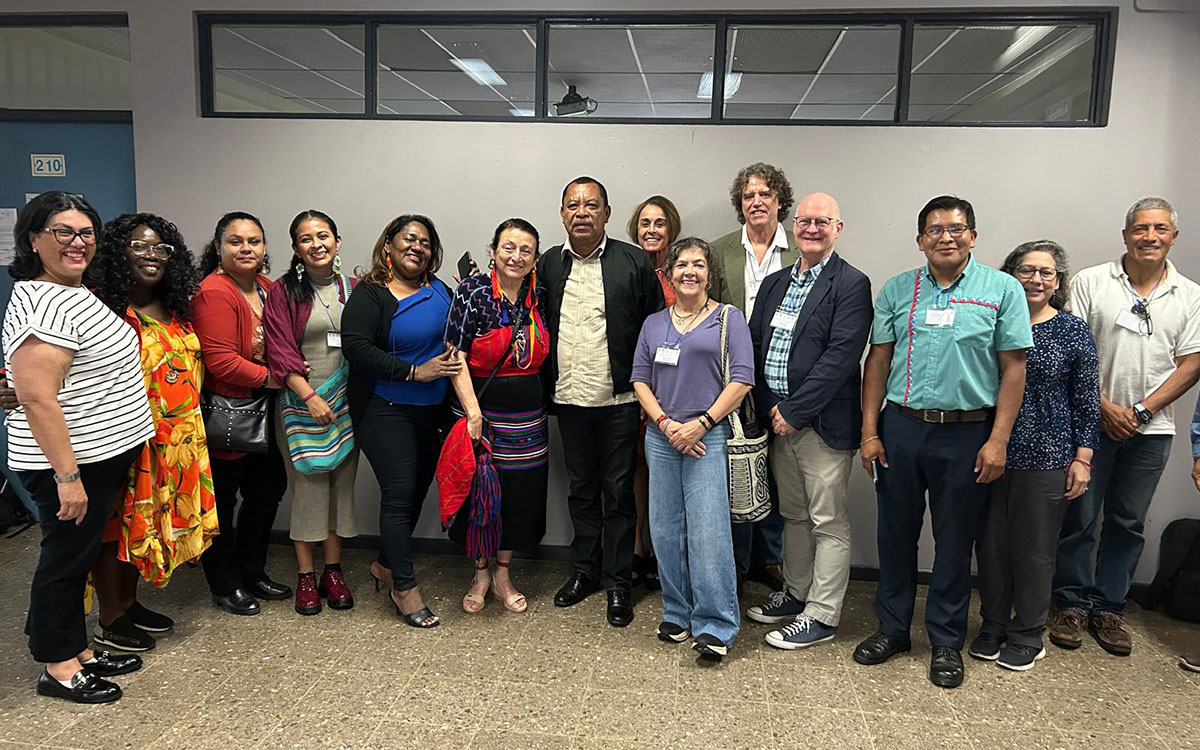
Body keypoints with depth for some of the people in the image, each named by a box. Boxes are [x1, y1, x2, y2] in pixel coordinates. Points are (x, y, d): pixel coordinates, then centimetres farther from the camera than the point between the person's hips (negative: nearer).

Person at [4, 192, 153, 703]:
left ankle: (77, 650, 32)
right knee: (67, 558, 4)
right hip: (69, 462, -10)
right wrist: (67, 476, -25)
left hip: (102, 455, 10)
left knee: (79, 556, 18)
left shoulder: (77, 293, 12)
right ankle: (58, 669, 20)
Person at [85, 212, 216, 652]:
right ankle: (109, 621, 19)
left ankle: (129, 603, 33)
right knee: (119, 521, 3)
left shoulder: (177, 308, 10)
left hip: (178, 438, 7)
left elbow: (194, 365, 22)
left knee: (149, 519, 17)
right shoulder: (102, 305, -13)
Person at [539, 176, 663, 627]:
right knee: (581, 489, 15)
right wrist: (546, 388, 5)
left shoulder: (634, 262, -3)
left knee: (618, 492, 6)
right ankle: (584, 571, 30)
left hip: (619, 400, -3)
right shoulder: (548, 265, 7)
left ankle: (617, 582, 19)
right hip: (569, 400, 3)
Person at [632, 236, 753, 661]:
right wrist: (666, 423, -6)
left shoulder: (728, 319, 3)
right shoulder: (654, 324, 14)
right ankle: (677, 614, 23)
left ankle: (715, 625, 1)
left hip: (708, 437, -4)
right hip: (662, 438, 4)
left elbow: (741, 380, -4)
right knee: (666, 530, 8)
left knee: (708, 531, -9)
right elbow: (640, 379, 10)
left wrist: (701, 425, -11)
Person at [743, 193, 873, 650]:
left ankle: (821, 616, 15)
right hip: (779, 420, 7)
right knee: (793, 515, 20)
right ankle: (796, 593, 35)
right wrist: (769, 408, -1)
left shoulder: (852, 285, -8)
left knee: (828, 522, 4)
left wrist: (794, 412, -17)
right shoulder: (774, 284, 13)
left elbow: (840, 356, -17)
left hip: (822, 422, -7)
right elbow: (754, 347, 10)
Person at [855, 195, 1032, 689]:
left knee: (955, 541, 9)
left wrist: (998, 441, -9)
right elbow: (877, 361, 6)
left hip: (967, 433, -2)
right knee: (895, 533, 11)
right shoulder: (896, 290, 5)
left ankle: (946, 642, 25)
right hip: (901, 427, 2)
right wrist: (870, 431, 0)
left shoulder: (1002, 290, -1)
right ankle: (892, 629, 28)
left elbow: (1013, 369, -3)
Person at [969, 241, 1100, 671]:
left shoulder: (1074, 332, -2)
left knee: (1033, 550, 7)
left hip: (1045, 458, -2)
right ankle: (993, 627, 27)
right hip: (991, 454, 2)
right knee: (991, 545, 9)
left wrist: (1082, 458, -4)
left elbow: (1087, 400, 0)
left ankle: (1027, 637, 23)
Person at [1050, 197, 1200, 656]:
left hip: (1150, 429, 2)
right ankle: (1072, 605, 16)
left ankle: (1108, 608, 22)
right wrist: (1105, 407, -11)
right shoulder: (1090, 282, -1)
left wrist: (1141, 411, -9)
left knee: (1128, 524, 10)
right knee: (1078, 518, 3)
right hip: (1090, 422, -2)